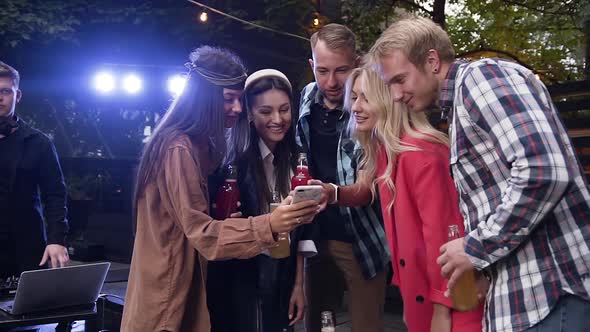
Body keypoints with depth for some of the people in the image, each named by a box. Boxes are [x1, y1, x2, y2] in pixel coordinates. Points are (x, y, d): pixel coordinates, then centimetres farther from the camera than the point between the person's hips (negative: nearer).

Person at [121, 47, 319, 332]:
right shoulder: (179, 149, -21)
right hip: (168, 296, -9)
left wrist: (228, 211, 0)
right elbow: (201, 232, -26)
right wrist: (268, 226, -37)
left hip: (187, 282, 9)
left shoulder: (199, 145, 9)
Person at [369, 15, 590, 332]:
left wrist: (476, 248, -15)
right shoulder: (462, 103, 19)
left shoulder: (480, 76, -10)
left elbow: (545, 171, -24)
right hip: (523, 288, 9)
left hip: (548, 289, -9)